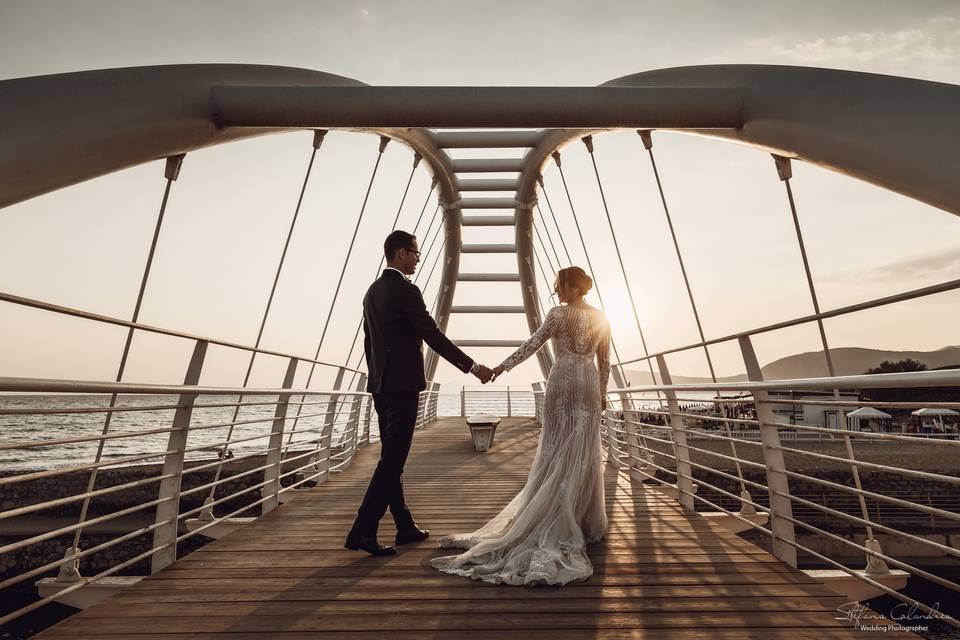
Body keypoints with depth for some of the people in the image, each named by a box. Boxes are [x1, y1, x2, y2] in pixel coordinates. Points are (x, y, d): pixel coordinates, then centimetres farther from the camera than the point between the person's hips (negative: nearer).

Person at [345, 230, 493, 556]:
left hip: (380, 385, 9)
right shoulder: (406, 290, -13)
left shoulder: (372, 291, 14)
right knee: (392, 460, -4)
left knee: (392, 458, 12)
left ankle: (405, 526, 24)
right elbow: (434, 336, -15)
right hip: (402, 385, -9)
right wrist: (473, 366, -9)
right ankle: (363, 530, -2)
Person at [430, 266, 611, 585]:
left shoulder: (558, 314, -7)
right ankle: (586, 521, 17)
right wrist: (602, 393, 20)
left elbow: (532, 344, -7)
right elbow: (605, 361, 10)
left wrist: (502, 366, -1)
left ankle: (559, 520, 11)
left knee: (557, 450, 5)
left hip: (562, 383, -4)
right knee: (585, 453, 10)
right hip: (589, 385, 4)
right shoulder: (601, 317, 6)